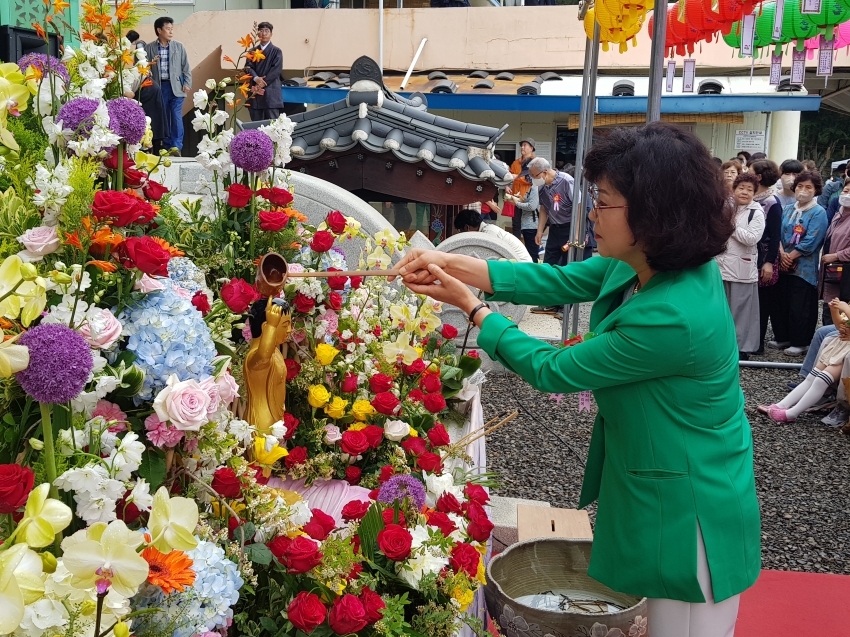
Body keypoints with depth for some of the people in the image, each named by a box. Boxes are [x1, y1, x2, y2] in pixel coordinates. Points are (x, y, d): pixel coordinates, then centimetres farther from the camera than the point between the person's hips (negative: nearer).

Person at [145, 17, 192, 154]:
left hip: (176, 86, -1)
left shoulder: (179, 47, 4)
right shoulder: (149, 48, 2)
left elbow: (186, 67, 5)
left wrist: (187, 83, -1)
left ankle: (176, 145, -4)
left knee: (176, 116, -7)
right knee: (163, 117, 6)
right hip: (159, 86, 1)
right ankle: (167, 146, 14)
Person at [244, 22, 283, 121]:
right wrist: (256, 78, -18)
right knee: (256, 123, 4)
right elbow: (248, 67, 3)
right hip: (255, 91, 3)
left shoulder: (276, 51, 5)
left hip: (271, 92, -3)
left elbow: (276, 69, -7)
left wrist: (262, 84, -14)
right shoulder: (253, 51, 14)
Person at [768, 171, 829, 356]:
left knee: (800, 307, -1)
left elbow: (811, 242, -15)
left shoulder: (819, 213, -6)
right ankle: (782, 338, 25)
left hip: (804, 268, -6)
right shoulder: (787, 210, 11)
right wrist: (782, 254, -12)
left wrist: (791, 257, -13)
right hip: (783, 265, 6)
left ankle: (800, 343, 10)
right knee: (780, 303, 11)